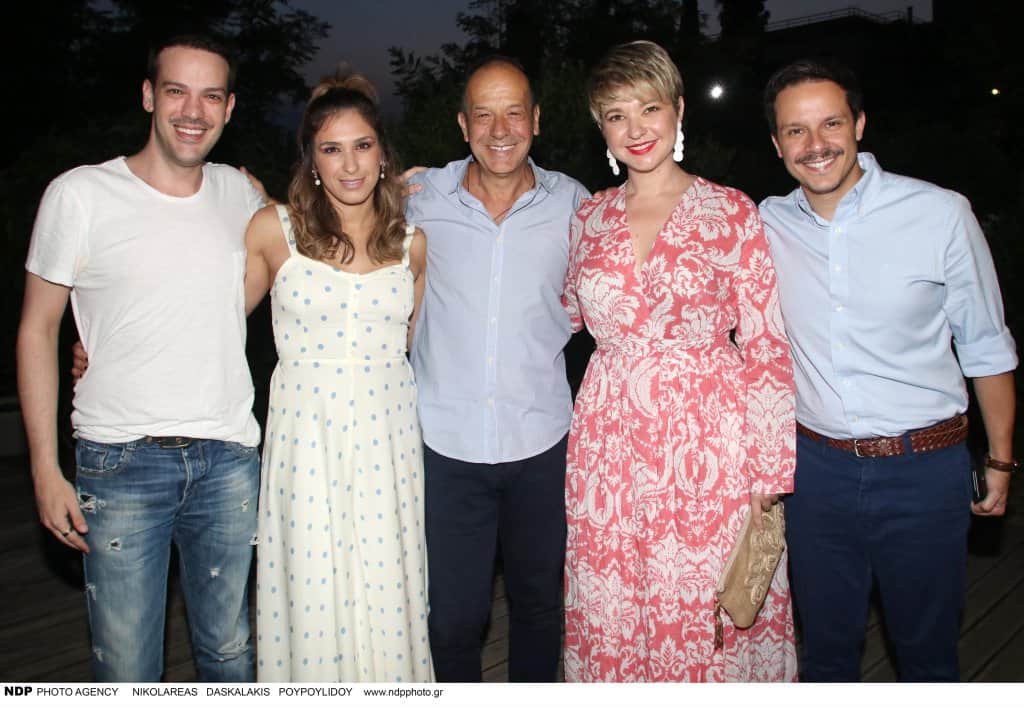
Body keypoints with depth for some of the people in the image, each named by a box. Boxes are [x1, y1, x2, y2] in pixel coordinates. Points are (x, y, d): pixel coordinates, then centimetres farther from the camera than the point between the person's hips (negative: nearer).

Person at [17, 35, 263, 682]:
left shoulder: (239, 193, 6)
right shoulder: (80, 194, -5)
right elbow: (38, 329, -1)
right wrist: (45, 469, -5)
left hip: (229, 459, 3)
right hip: (122, 461, -3)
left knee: (230, 652, 16)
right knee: (127, 672, 5)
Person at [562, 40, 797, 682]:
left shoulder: (732, 212, -2)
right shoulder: (589, 218, 8)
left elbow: (767, 346, -4)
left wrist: (771, 469, -7)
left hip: (710, 444, -3)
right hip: (611, 443, 3)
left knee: (706, 614, 7)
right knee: (613, 619, 12)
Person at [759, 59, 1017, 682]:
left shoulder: (941, 214, -10)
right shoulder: (768, 225, -2)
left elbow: (987, 348, -1)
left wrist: (1001, 460, 4)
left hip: (924, 469, -2)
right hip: (816, 466, 2)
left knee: (928, 649, 17)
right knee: (826, 646, 19)